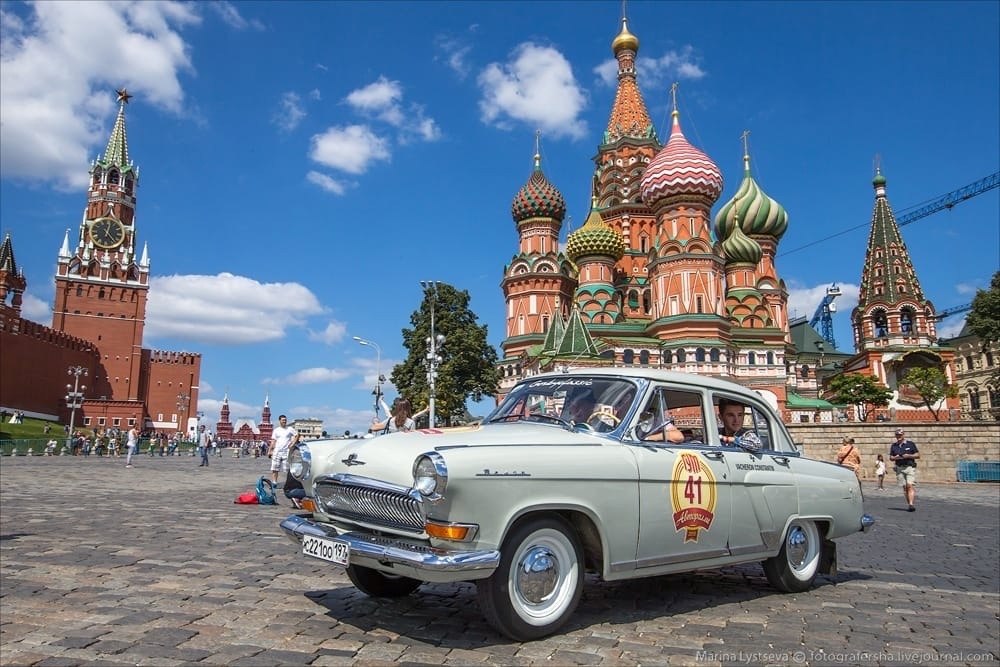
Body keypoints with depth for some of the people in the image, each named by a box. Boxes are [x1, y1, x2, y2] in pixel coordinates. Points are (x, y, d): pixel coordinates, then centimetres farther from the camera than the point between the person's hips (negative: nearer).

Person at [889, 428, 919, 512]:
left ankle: (911, 504, -21)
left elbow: (918, 455, 5)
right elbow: (890, 458, 16)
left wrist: (909, 456, -12)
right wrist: (895, 458, -6)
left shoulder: (910, 444, 5)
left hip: (910, 467, -3)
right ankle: (909, 504, 9)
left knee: (910, 486, -15)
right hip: (899, 468, 3)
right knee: (904, 487, 3)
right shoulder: (894, 446, 13)